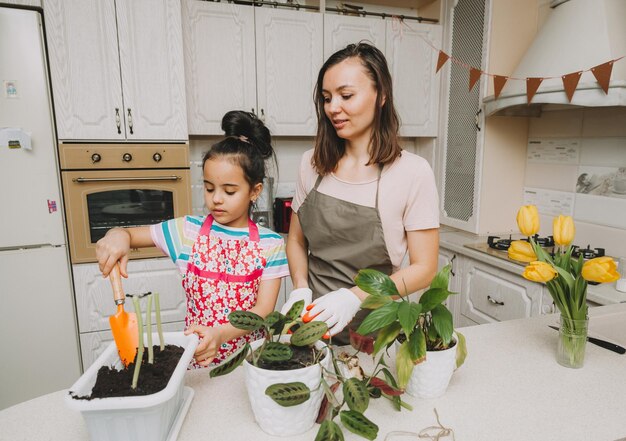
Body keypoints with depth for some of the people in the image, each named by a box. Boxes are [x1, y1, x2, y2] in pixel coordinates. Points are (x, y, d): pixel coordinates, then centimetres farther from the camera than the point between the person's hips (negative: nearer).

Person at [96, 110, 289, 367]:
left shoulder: (270, 244, -4)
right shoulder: (188, 230, 1)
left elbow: (264, 310, -8)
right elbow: (129, 235, 12)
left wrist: (221, 333, -26)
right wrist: (118, 236, -13)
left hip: (250, 358, -1)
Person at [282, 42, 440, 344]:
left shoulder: (413, 172, -14)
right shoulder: (313, 164, -3)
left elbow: (424, 268, -11)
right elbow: (297, 241, 7)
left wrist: (355, 297, -24)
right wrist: (301, 289, -12)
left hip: (374, 329, -3)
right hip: (314, 323, 3)